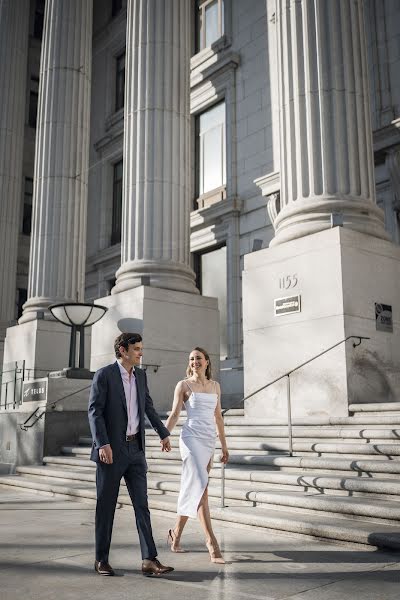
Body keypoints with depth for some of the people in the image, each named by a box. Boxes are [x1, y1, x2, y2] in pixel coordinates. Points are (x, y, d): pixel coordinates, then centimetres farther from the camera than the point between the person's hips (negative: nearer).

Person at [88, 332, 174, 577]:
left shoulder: (141, 375, 9)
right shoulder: (104, 375, -9)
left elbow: (149, 407, 20)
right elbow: (95, 412, -14)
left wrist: (164, 433, 22)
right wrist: (103, 444, -22)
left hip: (135, 449, 5)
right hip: (111, 449, -5)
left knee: (142, 504, 1)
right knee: (106, 505, 5)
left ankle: (150, 559, 2)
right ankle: (102, 559, 19)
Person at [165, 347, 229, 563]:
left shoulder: (215, 386, 14)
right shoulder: (183, 385, 1)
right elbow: (174, 415, -2)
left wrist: (224, 445, 17)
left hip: (209, 441, 5)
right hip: (191, 438, -5)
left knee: (191, 490, 11)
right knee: (200, 488, -14)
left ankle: (176, 533, 28)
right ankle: (212, 544, -16)